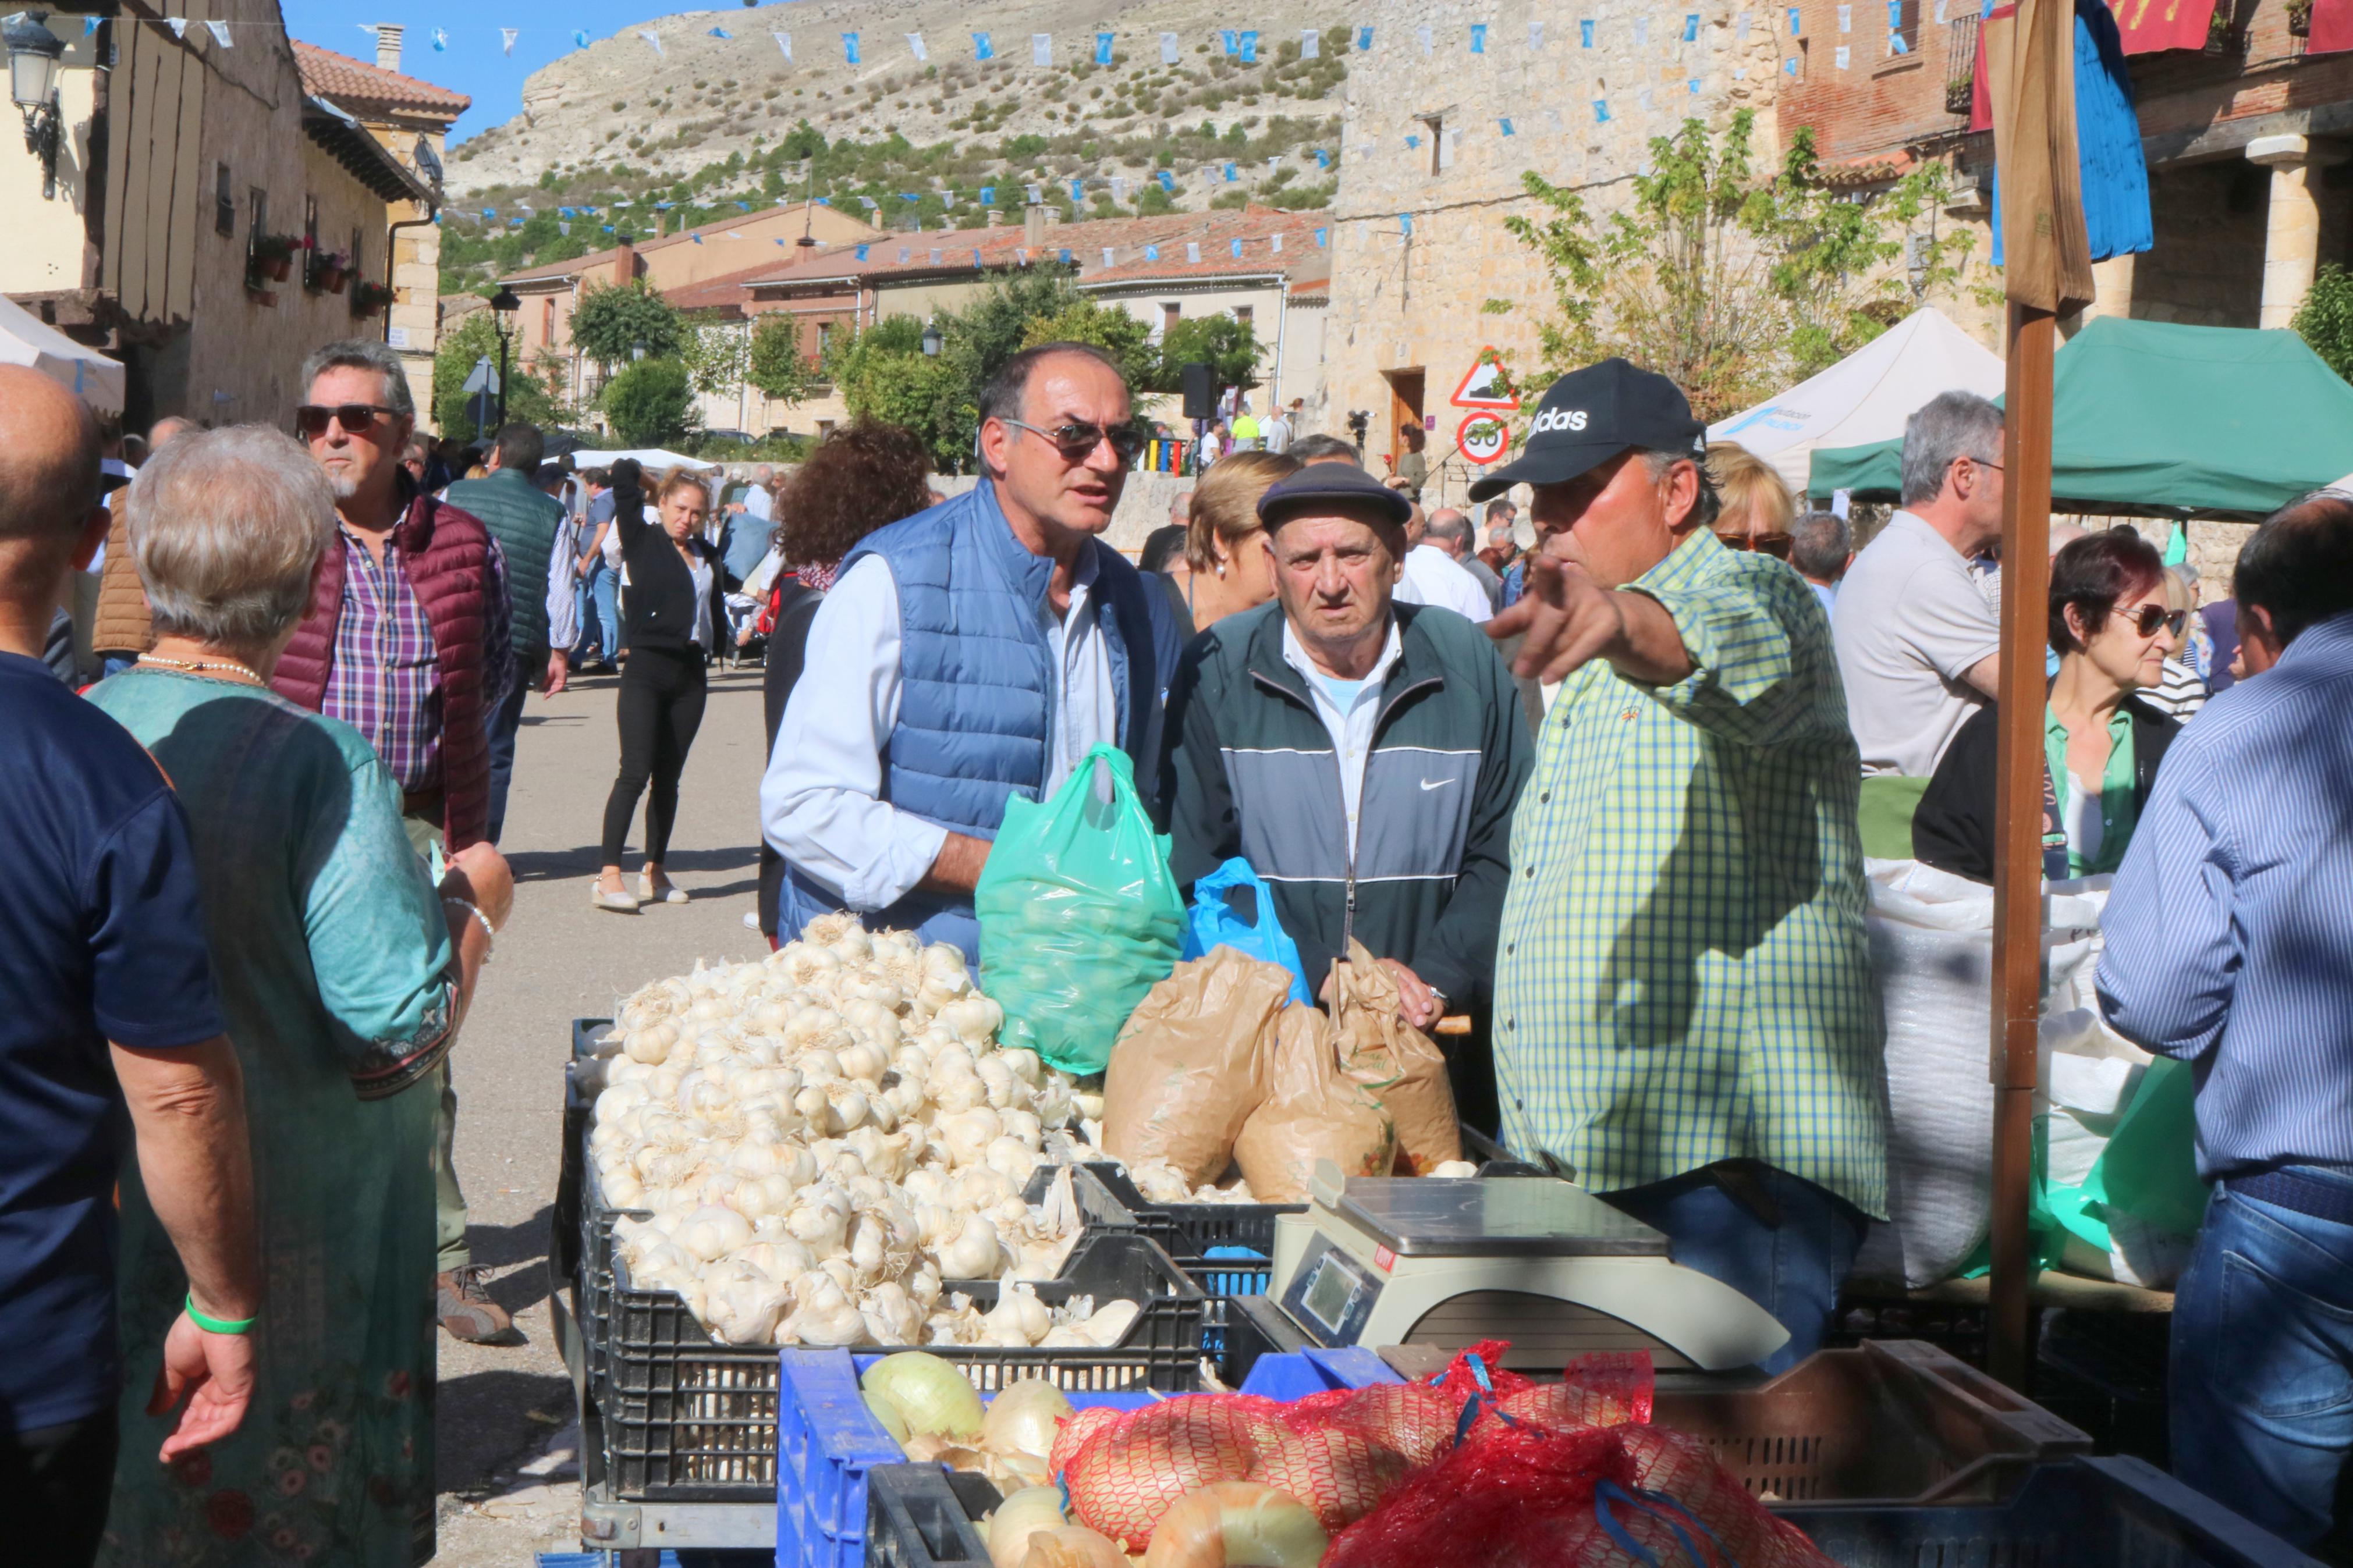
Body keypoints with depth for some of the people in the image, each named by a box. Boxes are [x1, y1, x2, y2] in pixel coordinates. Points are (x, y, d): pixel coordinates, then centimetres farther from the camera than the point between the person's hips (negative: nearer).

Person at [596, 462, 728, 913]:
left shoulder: (706, 555, 14)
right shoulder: (642, 542, 0)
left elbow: (716, 612, 20)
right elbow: (623, 474, -5)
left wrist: (713, 646, 6)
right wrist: (633, 473, 14)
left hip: (691, 676, 5)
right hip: (647, 670, -5)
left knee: (668, 777, 10)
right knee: (635, 772, -13)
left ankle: (654, 872, 18)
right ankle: (609, 876, -15)